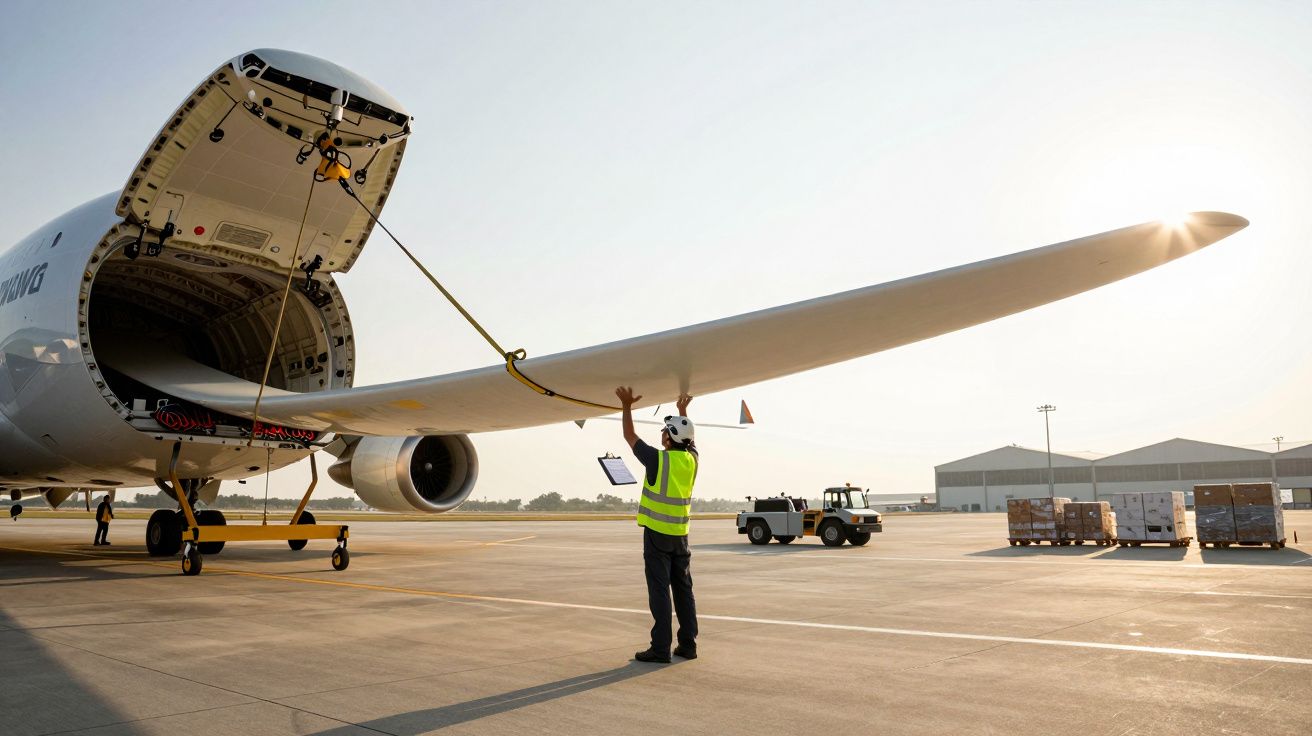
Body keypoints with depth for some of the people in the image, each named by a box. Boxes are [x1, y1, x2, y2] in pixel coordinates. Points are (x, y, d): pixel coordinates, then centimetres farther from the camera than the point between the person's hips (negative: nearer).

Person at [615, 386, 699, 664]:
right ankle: (688, 644, 14)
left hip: (657, 533, -5)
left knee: (659, 591, -3)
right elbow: (688, 439, 26)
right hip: (680, 534, 6)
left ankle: (660, 648, -2)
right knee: (683, 590, 10)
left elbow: (630, 436, 0)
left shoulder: (658, 459, -12)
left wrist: (627, 406, 11)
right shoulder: (691, 459, 3)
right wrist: (683, 411, 37)